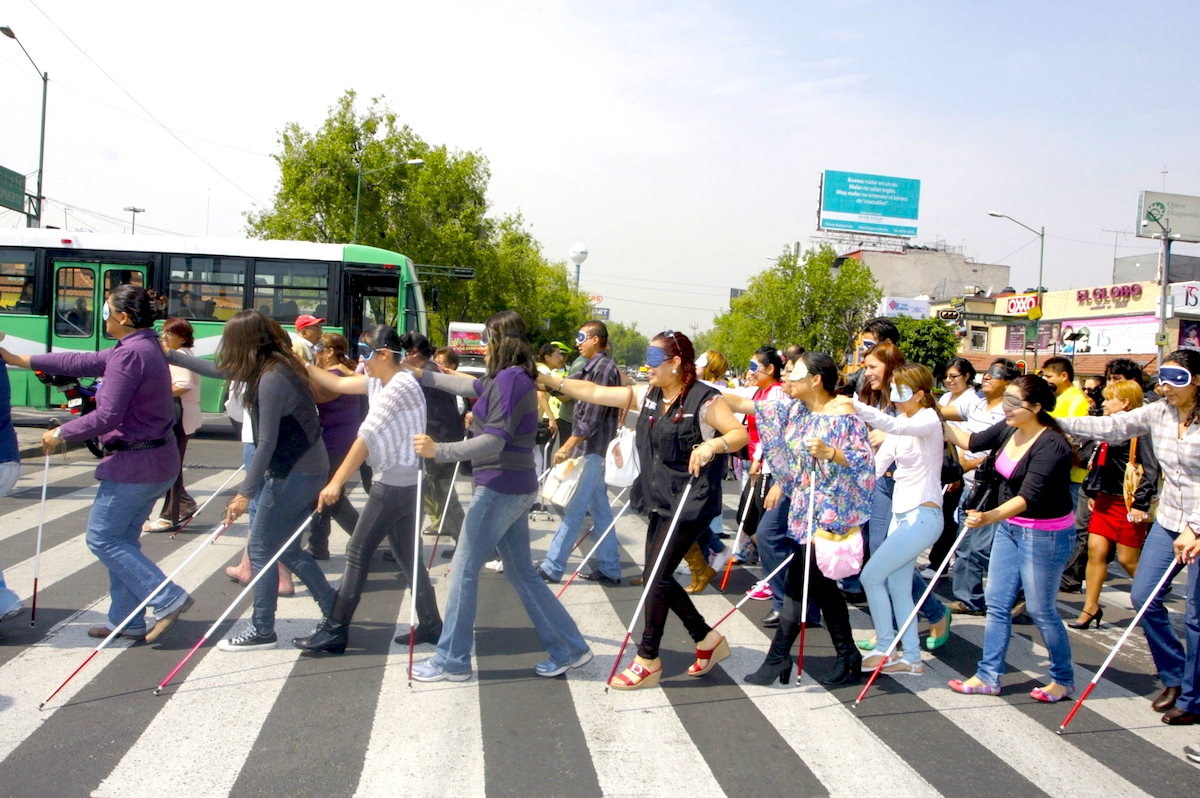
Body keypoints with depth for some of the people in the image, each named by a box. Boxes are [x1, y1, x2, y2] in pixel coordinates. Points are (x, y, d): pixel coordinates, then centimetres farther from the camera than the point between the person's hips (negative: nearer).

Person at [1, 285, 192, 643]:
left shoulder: (128, 355, -19)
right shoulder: (145, 348, 12)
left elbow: (107, 417, -22)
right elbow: (85, 362, 18)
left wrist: (61, 433, -7)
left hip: (133, 464, -10)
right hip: (157, 460, 10)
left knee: (102, 538, 1)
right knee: (122, 540, 16)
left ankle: (168, 599, -3)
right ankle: (126, 621, 21)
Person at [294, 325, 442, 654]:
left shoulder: (400, 386, -19)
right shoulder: (382, 381, 10)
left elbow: (368, 436, -24)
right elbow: (339, 384, 17)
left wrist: (337, 482, -26)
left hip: (394, 484, -10)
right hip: (403, 482, 10)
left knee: (358, 553, -3)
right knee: (406, 555, 14)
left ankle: (334, 630, 4)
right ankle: (431, 624, 22)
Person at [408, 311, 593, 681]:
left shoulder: (510, 378, -16)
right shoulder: (512, 378, 14)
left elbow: (494, 441, -23)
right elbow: (470, 386, 29)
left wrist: (438, 451, -27)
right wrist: (421, 374, 35)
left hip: (499, 489, -10)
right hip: (516, 489, 10)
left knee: (464, 570, 1)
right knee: (522, 573, 15)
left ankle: (451, 661, 11)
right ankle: (568, 648, 19)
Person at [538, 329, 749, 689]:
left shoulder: (705, 400, -13)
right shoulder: (647, 395, 7)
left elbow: (740, 433, -16)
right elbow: (594, 393, 7)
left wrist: (713, 444, -35)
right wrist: (550, 380, 2)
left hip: (691, 504, -8)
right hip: (660, 501, 8)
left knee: (657, 578, -6)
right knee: (657, 578, 12)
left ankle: (648, 660, 7)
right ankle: (708, 639, 28)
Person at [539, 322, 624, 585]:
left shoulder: (602, 368, -15)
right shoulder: (595, 367, 15)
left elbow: (592, 416, -20)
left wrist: (568, 446, -20)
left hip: (592, 449, -10)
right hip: (593, 448, 10)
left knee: (573, 509, -5)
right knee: (599, 508, 12)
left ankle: (552, 568, 1)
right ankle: (609, 569, 17)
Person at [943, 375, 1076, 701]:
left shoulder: (1051, 445, -25)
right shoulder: (1009, 429, -2)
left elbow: (1028, 496, -32)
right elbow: (973, 441, 11)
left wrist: (990, 517, -44)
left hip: (1045, 535, -8)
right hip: (1010, 527, 8)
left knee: (1041, 610, 5)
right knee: (997, 603, 9)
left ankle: (1064, 679, 26)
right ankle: (988, 677, 18)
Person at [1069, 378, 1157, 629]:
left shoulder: (1139, 430, -15)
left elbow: (1150, 470, -18)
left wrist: (1141, 504, -19)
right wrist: (1093, 493, 19)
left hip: (1129, 503, -8)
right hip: (1105, 499, 8)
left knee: (1128, 560, 2)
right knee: (1095, 550, 3)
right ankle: (1091, 608, 9)